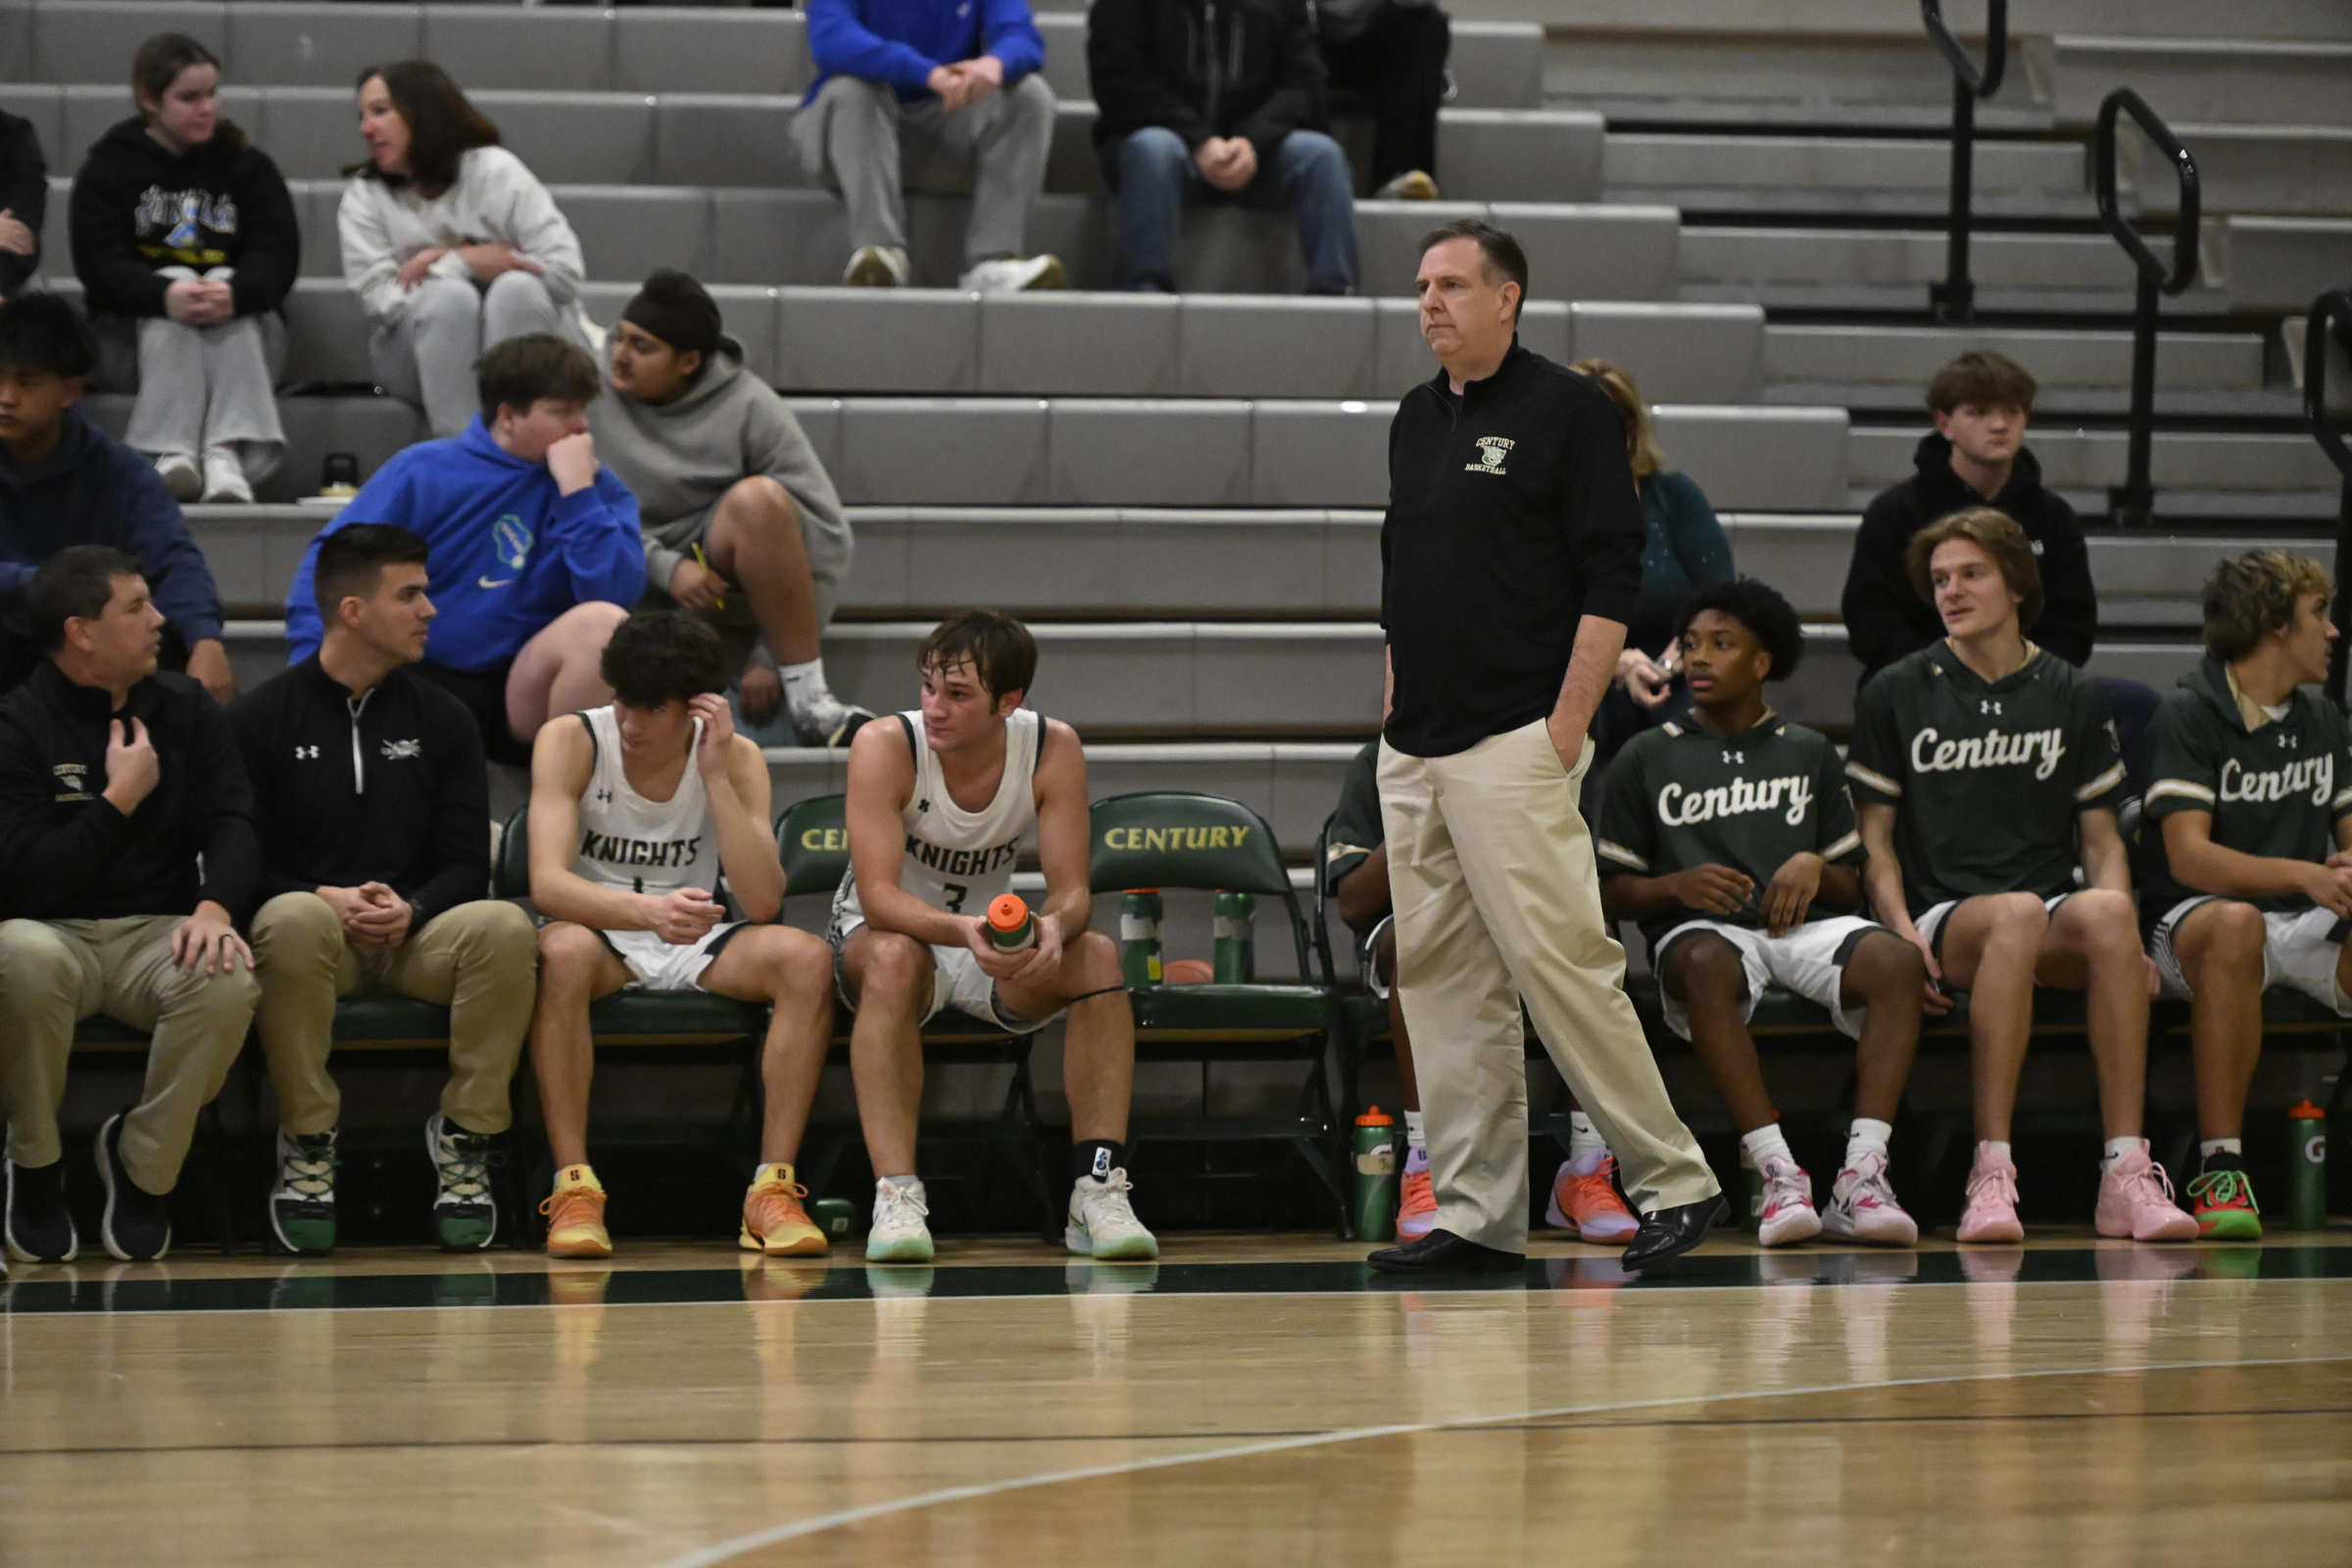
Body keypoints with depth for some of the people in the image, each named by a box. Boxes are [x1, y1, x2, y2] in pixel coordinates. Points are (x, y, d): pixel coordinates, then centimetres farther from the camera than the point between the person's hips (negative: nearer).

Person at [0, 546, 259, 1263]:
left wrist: (214, 907, -21)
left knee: (228, 980, -32)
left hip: (158, 934, 3)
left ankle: (142, 1163, -6)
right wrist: (121, 798, -12)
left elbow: (230, 824, 0)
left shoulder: (186, 710, 9)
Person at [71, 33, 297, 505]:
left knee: (224, 290, -29)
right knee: (179, 279, -30)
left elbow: (278, 254, -10)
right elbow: (99, 263, -13)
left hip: (240, 339, 1)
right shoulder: (108, 168, 2)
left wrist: (236, 293, -34)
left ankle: (228, 453, -47)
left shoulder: (245, 164, 5)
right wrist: (164, 295, -35)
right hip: (140, 333, -1)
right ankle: (171, 453, -46)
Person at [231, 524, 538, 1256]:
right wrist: (327, 899, -19)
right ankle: (308, 1144, -24)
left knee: (506, 928, -30)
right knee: (292, 922, -39)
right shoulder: (260, 719, 2)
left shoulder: (442, 720, 11)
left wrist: (410, 909, -15)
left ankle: (465, 1135, -17)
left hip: (415, 933, 2)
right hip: (315, 927, -2)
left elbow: (465, 866, 7)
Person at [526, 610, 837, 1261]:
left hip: (697, 948, 2)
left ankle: (773, 1188, -27)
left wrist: (716, 776, -23)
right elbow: (547, 882, -26)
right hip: (603, 937, -2)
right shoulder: (570, 743, -12)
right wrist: (648, 910, -45)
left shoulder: (735, 758, -6)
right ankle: (573, 1189, -35)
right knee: (563, 950, -38)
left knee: (806, 957, -27)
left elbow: (763, 902, -18)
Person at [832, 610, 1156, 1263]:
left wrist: (1054, 927, -40)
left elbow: (1071, 890, -15)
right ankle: (895, 1199, -42)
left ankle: (1099, 1193, -27)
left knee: (1097, 956, -25)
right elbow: (878, 894, -29)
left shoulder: (1052, 750, -13)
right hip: (878, 937, -3)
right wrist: (964, 931, -48)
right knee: (896, 958, -38)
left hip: (993, 943, 3)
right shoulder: (885, 745, -22)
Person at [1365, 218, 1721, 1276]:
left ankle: (1674, 1180, -5)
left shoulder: (1567, 412, -5)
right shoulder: (1417, 419, 17)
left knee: (1558, 962, -12)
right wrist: (1394, 706, 16)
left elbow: (1612, 578, -9)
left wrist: (1569, 721, -15)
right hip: (1413, 751, 8)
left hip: (1516, 744, -8)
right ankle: (1476, 1213, 8)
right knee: (1442, 980, 5)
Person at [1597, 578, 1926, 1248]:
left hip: (1803, 924, 2)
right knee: (1706, 967, -40)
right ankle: (1777, 1172, -45)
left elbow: (1850, 888, 18)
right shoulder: (1647, 758, 14)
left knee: (1897, 961, -31)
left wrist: (1813, 869, -5)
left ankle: (1861, 1173, -41)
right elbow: (1611, 891, 10)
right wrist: (1677, 886, -10)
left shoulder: (1809, 753, 19)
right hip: (1703, 929, -2)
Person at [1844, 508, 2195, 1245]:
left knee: (2107, 912, -35)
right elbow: (1876, 837, 7)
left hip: (2053, 920, 2)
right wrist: (1904, 933, -11)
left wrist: (2121, 928, -7)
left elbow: (2101, 839, 14)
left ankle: (2127, 1173, -39)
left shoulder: (2073, 698, 14)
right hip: (1941, 917, -2)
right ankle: (1990, 1176, -43)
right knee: (2017, 914, -38)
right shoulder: (1895, 695, 9)